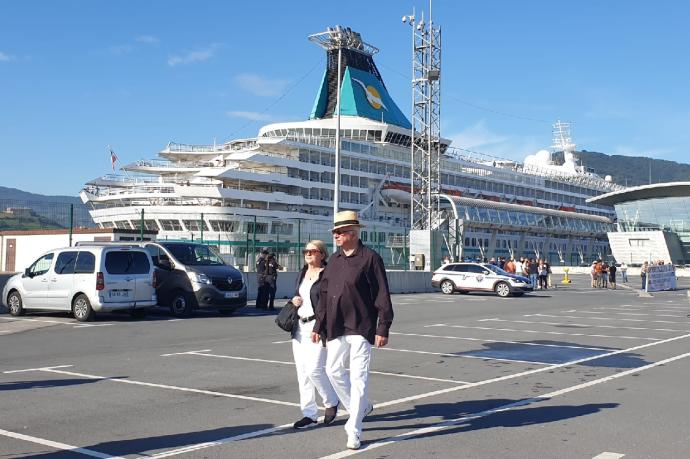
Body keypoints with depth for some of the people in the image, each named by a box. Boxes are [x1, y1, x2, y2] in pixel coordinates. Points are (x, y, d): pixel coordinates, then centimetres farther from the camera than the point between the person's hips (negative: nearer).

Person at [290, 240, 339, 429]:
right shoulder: (302, 273, 15)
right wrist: (294, 300, 5)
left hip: (317, 327, -8)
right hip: (300, 327, 8)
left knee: (314, 369, -12)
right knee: (302, 371, 7)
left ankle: (332, 402, 15)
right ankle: (309, 414, 15)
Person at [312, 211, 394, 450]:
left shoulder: (370, 258, -8)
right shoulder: (334, 259, 11)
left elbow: (382, 296, -9)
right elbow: (324, 295, 16)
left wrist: (383, 329, -13)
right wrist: (319, 326, 14)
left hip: (361, 327, -7)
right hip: (336, 328, 7)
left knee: (358, 377, -3)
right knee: (334, 370, 10)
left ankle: (354, 432, 5)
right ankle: (361, 407, 32)